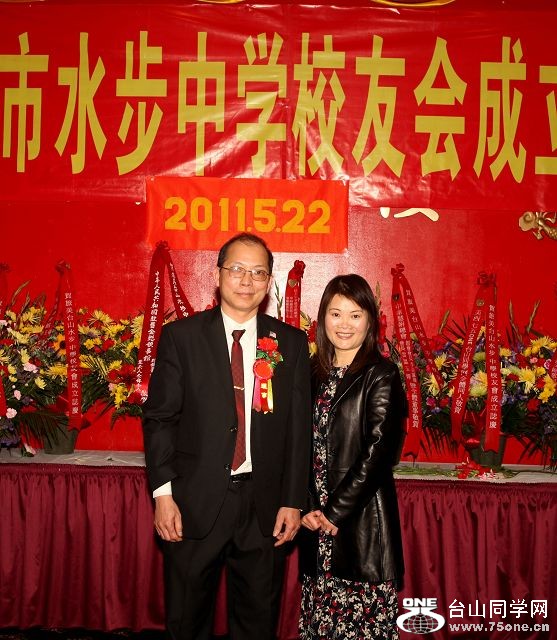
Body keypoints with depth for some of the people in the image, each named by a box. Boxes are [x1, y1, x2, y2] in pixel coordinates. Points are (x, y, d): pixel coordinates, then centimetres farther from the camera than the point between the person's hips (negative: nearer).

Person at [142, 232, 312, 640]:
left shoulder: (292, 343, 2)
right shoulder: (181, 336, -1)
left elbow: (300, 428, 2)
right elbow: (159, 418, -2)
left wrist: (294, 502, -1)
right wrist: (163, 493, -9)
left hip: (264, 509, 1)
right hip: (194, 505, -1)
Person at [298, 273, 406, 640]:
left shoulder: (381, 374, -7)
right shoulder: (315, 374, 9)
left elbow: (378, 451, -12)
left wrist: (336, 511, -11)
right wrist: (308, 507, -6)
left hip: (363, 522, -5)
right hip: (317, 523, 5)